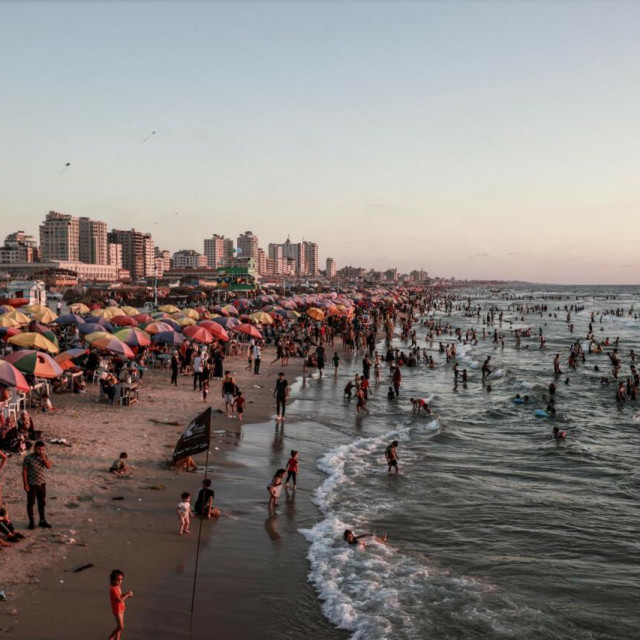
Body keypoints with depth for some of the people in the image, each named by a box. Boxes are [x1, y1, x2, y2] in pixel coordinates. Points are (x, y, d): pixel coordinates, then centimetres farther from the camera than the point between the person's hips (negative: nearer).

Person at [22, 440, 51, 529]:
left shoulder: (44, 456, 0)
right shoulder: (28, 458, -13)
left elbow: (49, 466, -9)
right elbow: (24, 471, -10)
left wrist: (43, 458, -22)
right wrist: (25, 484, -12)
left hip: (42, 483, 4)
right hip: (32, 484, -4)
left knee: (42, 503, 12)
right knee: (30, 503, 6)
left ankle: (42, 521, 23)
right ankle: (31, 522, 17)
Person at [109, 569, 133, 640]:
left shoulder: (118, 587, 4)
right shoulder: (113, 589, -25)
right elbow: (120, 600, -30)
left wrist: (127, 595, -7)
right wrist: (127, 594, -20)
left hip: (121, 609, 9)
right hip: (117, 610, -9)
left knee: (120, 626, 15)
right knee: (120, 627, -5)